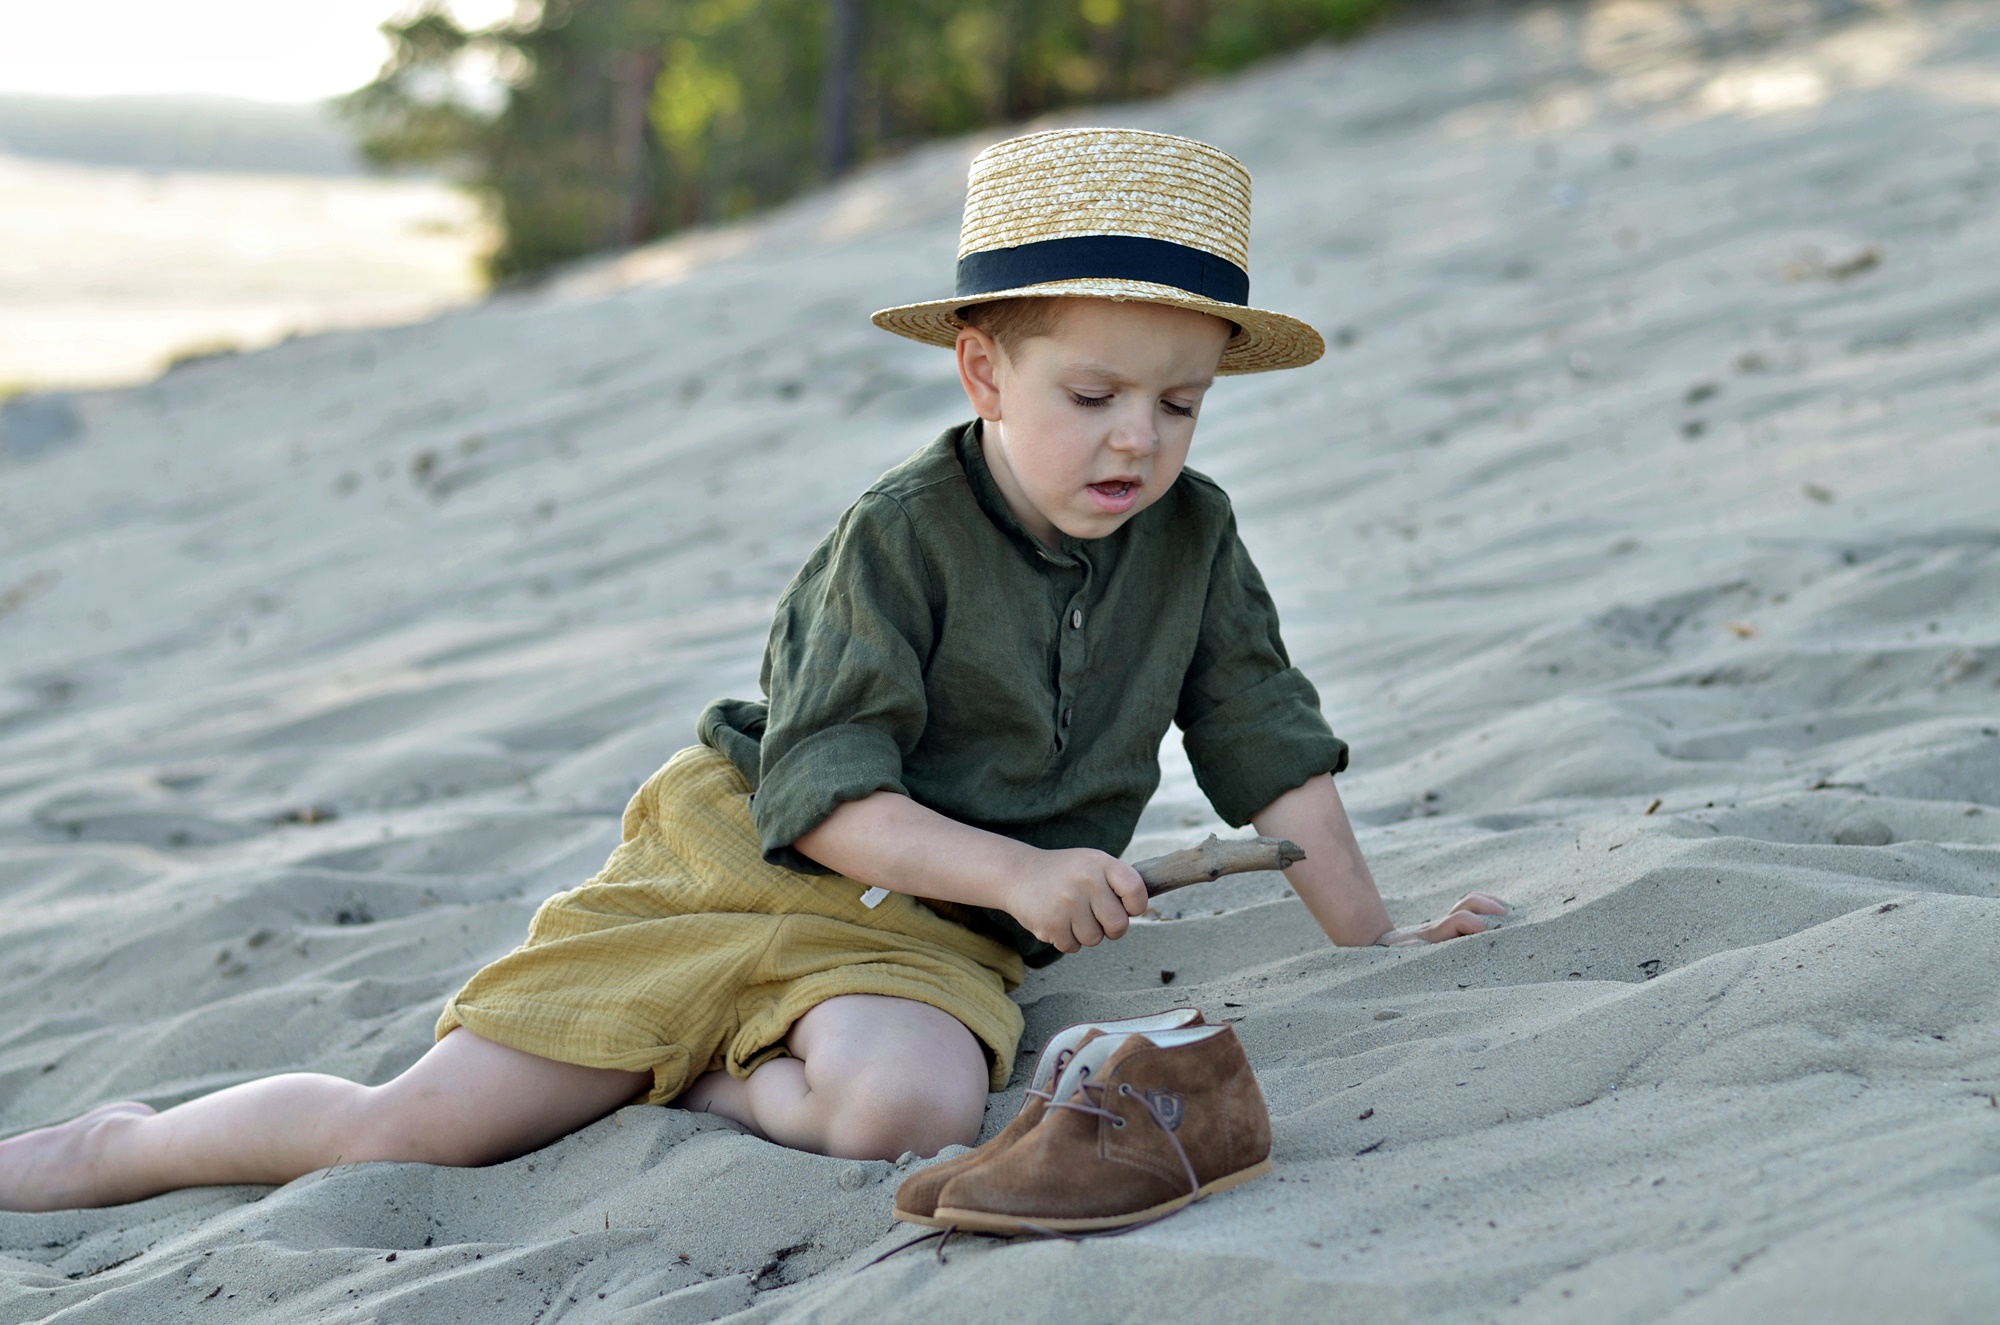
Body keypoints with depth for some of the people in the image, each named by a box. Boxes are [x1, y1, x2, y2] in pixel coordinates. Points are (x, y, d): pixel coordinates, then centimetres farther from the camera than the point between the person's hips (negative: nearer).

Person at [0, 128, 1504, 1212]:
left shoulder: (1193, 537, 1)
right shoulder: (900, 537, -13)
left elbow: (1270, 739, 10)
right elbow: (819, 790, -17)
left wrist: (1369, 932, 8)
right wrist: (1015, 872, -26)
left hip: (928, 935, 3)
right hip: (743, 867, -3)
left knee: (915, 1105, -36)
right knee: (422, 1119, -8)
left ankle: (699, 1072, -5)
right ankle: (121, 1146, 17)